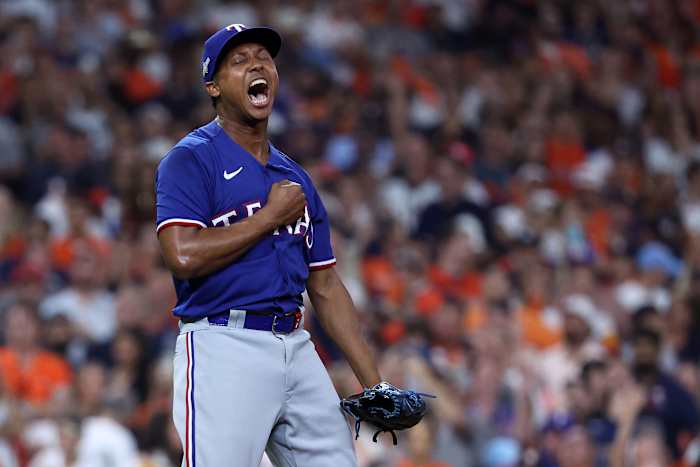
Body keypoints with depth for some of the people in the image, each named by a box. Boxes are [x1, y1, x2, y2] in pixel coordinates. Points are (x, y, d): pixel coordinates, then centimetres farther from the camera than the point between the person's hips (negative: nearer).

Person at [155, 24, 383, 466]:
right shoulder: (191, 159, -1)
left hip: (296, 347, 7)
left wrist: (376, 385, 13)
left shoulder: (295, 179, 20)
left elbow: (326, 286, 20)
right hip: (224, 345, -7)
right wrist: (272, 215, -7)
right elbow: (184, 255, -16)